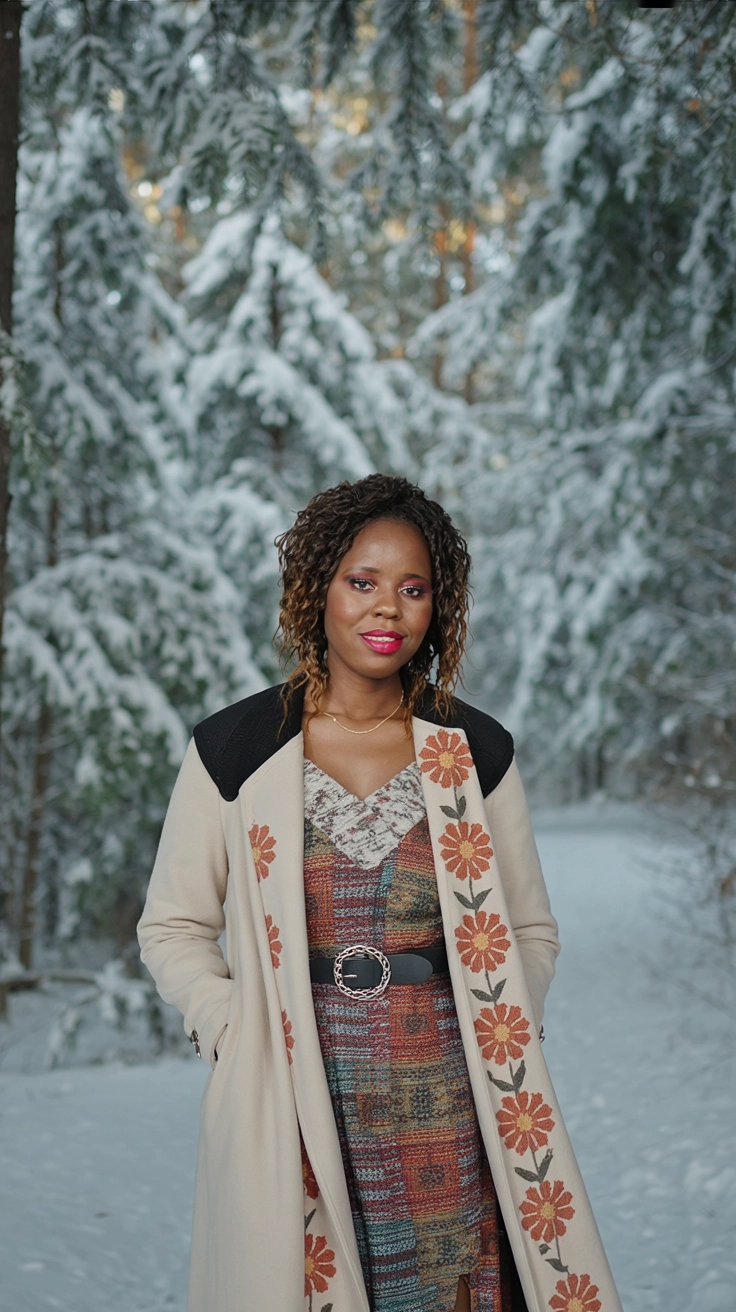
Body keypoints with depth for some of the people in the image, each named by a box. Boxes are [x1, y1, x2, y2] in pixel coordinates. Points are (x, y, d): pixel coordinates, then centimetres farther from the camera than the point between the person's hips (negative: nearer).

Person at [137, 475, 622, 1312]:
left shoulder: (476, 754, 6)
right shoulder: (234, 751, 1)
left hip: (442, 1115, 1)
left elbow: (530, 931, 13)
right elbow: (172, 928, 7)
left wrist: (504, 1038, -2)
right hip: (290, 1113, -1)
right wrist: (234, 1033, -7)